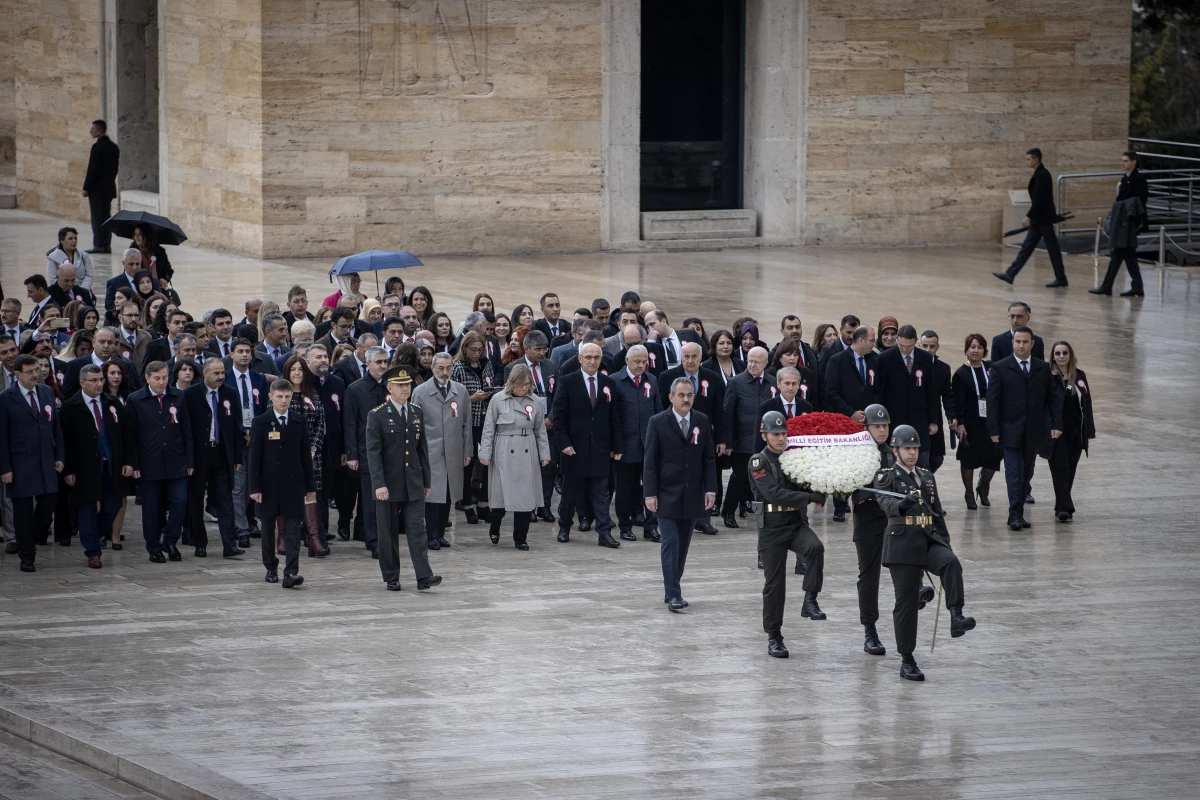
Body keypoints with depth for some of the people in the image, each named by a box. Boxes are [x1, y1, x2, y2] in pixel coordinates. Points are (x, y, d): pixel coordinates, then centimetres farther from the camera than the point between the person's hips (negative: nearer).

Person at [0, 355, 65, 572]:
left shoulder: (47, 393, 8)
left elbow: (56, 427, 14)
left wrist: (59, 456, 7)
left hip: (46, 462, 4)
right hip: (20, 464, -4)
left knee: (48, 505, 2)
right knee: (23, 511, 3)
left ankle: (29, 540, 26)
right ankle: (27, 557, 13)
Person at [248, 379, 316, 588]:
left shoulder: (299, 423, 6)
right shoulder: (260, 423, 0)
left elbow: (306, 456, 8)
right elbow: (254, 458, -2)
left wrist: (310, 486, 6)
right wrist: (255, 488, -9)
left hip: (293, 484, 0)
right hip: (269, 484, 0)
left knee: (293, 530, -8)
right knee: (268, 528, 10)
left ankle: (291, 573, -14)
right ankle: (271, 568, 24)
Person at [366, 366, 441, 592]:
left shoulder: (417, 414, 10)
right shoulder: (377, 416, -6)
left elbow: (422, 449, 14)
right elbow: (373, 453, -11)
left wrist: (426, 481, 13)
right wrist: (379, 484, -19)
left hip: (413, 484, 3)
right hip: (389, 484, -3)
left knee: (417, 530, -4)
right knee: (388, 533, 4)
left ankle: (423, 576, -10)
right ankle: (391, 578, 13)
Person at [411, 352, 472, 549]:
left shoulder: (461, 391, 8)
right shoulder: (420, 392, -1)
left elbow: (466, 423, 11)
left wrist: (467, 451, 9)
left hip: (453, 454, 3)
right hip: (430, 454, -3)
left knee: (448, 496, 5)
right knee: (432, 494, -6)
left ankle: (440, 533, 14)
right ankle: (432, 536, 0)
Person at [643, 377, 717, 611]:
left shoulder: (702, 421, 6)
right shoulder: (658, 422, -4)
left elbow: (709, 458, 8)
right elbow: (649, 461, -4)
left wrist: (710, 489, 0)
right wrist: (650, 493, -10)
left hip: (692, 496, 4)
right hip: (667, 495, -4)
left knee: (683, 546, 7)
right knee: (670, 544, -9)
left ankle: (672, 590, 16)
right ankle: (673, 595, -11)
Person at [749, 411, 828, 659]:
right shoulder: (759, 462, -6)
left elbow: (807, 485, 15)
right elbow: (774, 494, -19)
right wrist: (810, 497, -23)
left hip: (797, 524, 3)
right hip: (771, 528, -3)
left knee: (815, 548, -30)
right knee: (774, 583, 0)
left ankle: (810, 601, -20)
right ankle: (774, 637, 12)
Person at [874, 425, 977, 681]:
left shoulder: (927, 477, 19)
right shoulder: (886, 477, 2)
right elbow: (885, 502, -19)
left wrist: (945, 545, 14)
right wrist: (903, 502, -41)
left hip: (929, 541, 4)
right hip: (902, 543, -4)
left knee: (951, 562, -30)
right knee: (906, 602, -2)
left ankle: (956, 617, -39)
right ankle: (907, 661, 6)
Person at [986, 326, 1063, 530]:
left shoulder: (1043, 368, 8)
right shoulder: (1000, 368, -2)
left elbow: (1054, 397, 9)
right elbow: (992, 401, -3)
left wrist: (1056, 424, -2)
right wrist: (993, 430, -9)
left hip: (1033, 433, 3)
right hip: (1010, 432, -3)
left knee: (1026, 474, 8)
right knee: (1014, 473, -7)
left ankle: (1018, 512, 15)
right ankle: (1015, 515, -7)